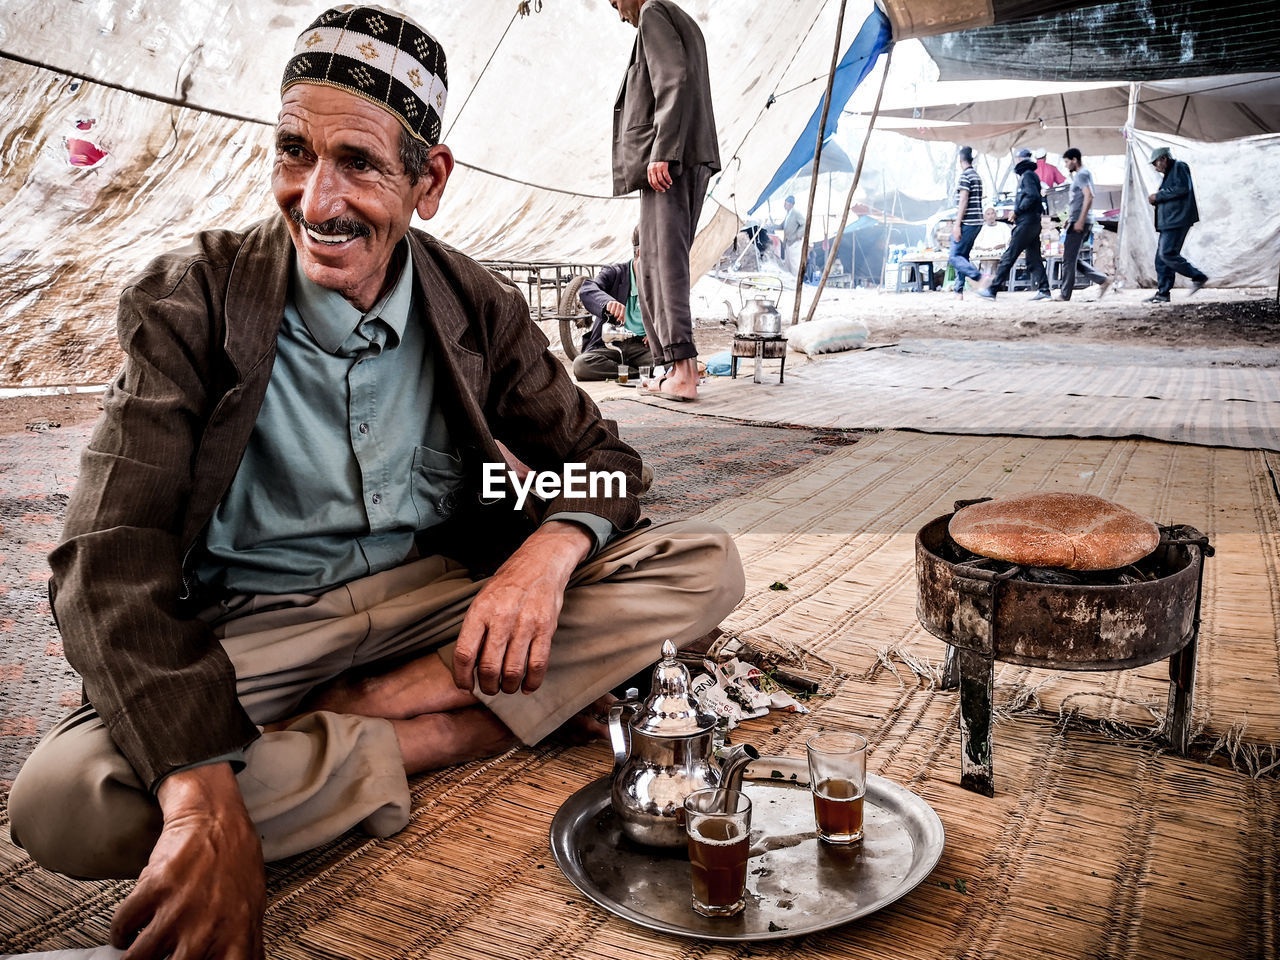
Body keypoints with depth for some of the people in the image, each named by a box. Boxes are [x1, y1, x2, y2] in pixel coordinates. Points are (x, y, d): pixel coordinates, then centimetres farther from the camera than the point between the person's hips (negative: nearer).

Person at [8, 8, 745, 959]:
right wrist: (204, 799, -37)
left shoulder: (479, 309, -3)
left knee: (702, 566, -14)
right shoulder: (191, 301, -12)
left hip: (439, 596, 3)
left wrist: (544, 555, -24)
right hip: (252, 630, -2)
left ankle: (351, 713, -17)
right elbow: (113, 563, -21)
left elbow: (599, 459, 3)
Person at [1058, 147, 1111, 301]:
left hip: (1078, 222, -10)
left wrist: (1080, 221, -26)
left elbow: (1089, 197, -22)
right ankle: (1102, 280, 7)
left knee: (1069, 260, -5)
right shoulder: (1081, 174, 21)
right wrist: (1070, 219, 25)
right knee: (1074, 259, 12)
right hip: (1077, 222, 10)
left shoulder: (1082, 174, -10)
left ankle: (1064, 294, -1)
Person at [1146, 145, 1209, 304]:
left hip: (1178, 220, -10)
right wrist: (1156, 201, 9)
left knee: (1167, 254, -18)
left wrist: (1158, 195, -11)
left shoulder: (1179, 167, -3)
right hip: (1169, 222, 10)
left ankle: (1198, 277, -11)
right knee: (1161, 258, 5)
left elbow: (1182, 188, -17)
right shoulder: (1169, 174, 26)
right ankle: (1163, 293, 5)